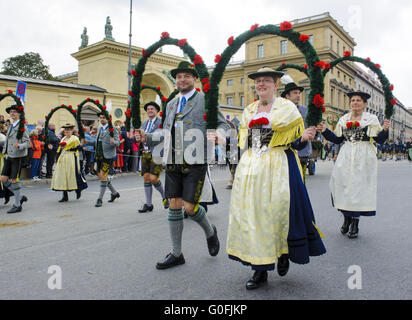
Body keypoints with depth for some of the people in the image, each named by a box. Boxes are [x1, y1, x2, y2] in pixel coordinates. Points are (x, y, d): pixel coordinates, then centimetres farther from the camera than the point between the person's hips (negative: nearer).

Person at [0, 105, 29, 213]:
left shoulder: (22, 126, -7)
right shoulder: (10, 126, 17)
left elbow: (28, 142, -14)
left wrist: (19, 146, -31)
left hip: (18, 157, -8)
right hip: (9, 156, 8)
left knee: (14, 180, -5)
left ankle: (17, 205, 6)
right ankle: (20, 197, 19)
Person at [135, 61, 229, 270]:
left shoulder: (205, 100, 1)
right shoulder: (171, 104, 19)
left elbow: (222, 124, 0)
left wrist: (217, 134, -23)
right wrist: (147, 137, 6)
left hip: (195, 162, -5)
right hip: (173, 162, 6)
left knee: (189, 207, -7)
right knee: (174, 206, 6)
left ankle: (210, 232, 26)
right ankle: (176, 254, 19)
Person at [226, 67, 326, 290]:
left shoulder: (287, 107, 3)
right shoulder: (248, 111, 16)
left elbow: (295, 142, -1)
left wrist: (304, 138, -19)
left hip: (278, 167, -4)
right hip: (251, 168, 4)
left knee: (278, 209, -7)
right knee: (251, 213, 1)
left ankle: (284, 253, 26)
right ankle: (260, 270, 12)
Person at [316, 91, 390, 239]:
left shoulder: (371, 119, 2)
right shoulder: (343, 119, 12)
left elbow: (379, 139, -2)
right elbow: (337, 139, 13)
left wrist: (385, 130, -20)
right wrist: (325, 131, 4)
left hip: (363, 158, -3)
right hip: (346, 157, 3)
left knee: (359, 186, -2)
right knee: (343, 184, 0)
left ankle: (355, 223, 7)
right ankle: (346, 218, 19)